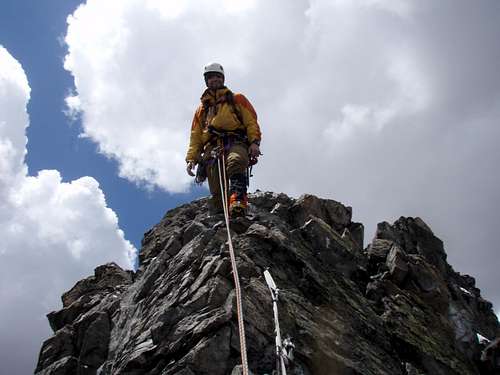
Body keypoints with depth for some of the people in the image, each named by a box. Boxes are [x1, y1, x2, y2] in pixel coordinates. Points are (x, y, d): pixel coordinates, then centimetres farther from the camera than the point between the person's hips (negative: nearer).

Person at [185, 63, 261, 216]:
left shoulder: (237, 99, 25)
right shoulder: (201, 109, 34)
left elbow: (251, 122, 11)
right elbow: (195, 136, 26)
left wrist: (254, 142, -8)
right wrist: (191, 158, 10)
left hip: (235, 143, -3)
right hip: (212, 148, 3)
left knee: (235, 162, -40)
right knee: (217, 193, -14)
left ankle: (238, 201, -54)